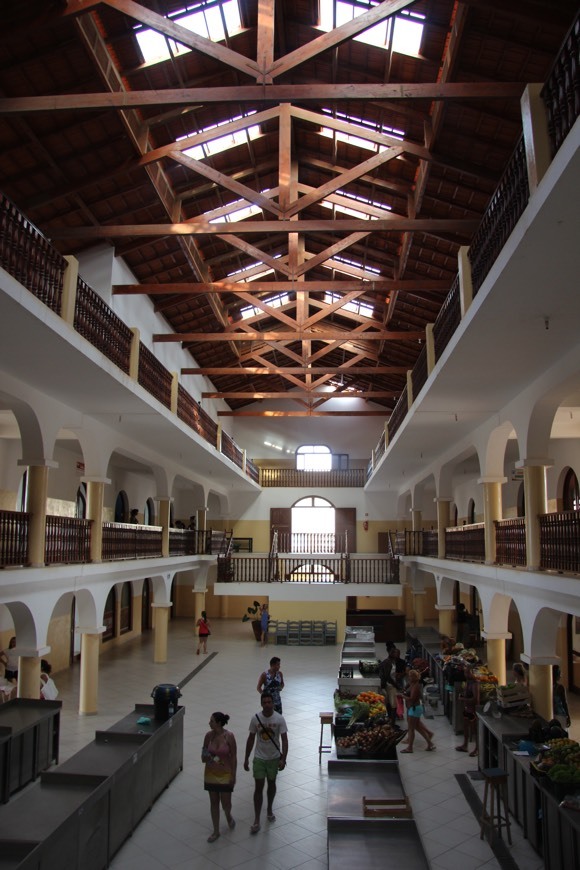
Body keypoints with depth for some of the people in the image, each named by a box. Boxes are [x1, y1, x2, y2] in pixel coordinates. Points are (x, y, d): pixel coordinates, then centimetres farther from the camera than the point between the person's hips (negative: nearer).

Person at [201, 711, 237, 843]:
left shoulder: (229, 736, -19)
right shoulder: (209, 735, -8)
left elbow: (234, 757, -11)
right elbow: (204, 755, 4)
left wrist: (233, 776, -10)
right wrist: (205, 758, -19)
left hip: (225, 774, -3)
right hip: (211, 774, 3)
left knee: (226, 803, 6)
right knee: (214, 802, 13)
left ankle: (228, 816, 41)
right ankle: (216, 831, 29)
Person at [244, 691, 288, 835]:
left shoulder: (279, 719, -15)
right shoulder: (255, 719, -11)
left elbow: (284, 740, -12)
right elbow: (251, 739, -1)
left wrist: (283, 759, -19)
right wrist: (246, 759, 2)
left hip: (274, 758, 0)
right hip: (259, 758, 0)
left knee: (271, 784, 18)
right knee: (258, 787, -1)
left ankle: (269, 809, 42)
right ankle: (256, 821, 8)